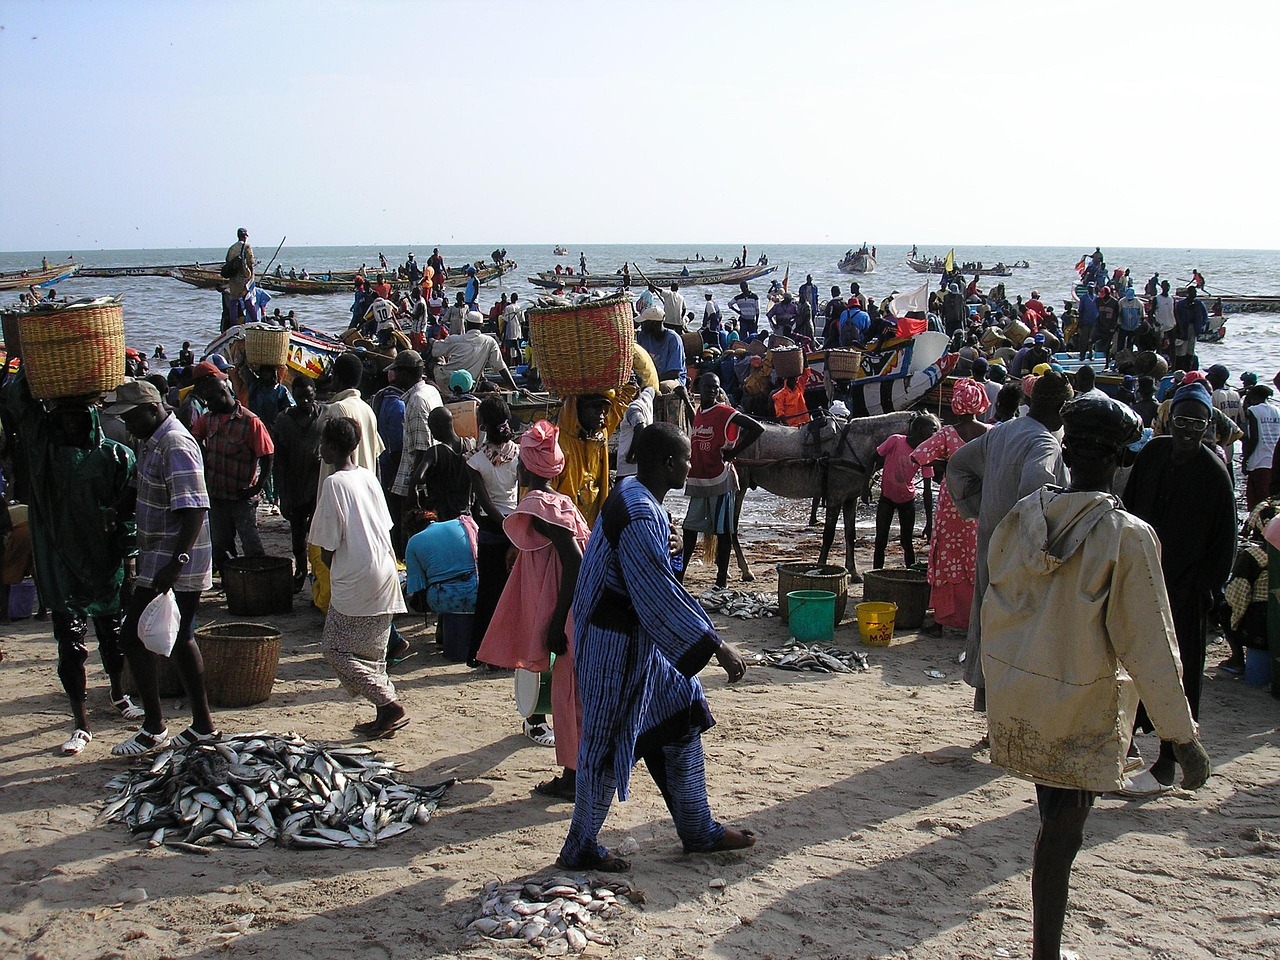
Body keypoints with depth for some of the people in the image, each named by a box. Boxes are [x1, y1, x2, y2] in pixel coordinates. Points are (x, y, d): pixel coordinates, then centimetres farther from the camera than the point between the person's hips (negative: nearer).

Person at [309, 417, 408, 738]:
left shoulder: (333, 483, -13)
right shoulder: (369, 477, 9)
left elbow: (327, 547, -13)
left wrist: (333, 570, 7)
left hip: (355, 581, -8)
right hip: (384, 576, 8)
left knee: (336, 648, 1)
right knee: (372, 650, 15)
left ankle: (389, 704, -6)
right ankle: (385, 714, 15)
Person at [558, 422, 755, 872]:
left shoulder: (634, 494, 5)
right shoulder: (639, 516, -27)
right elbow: (662, 592, -29)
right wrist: (716, 646, -26)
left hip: (641, 636, 10)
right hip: (619, 643, -10)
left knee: (681, 717, 15)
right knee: (609, 742, 3)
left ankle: (698, 830, 27)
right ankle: (580, 849, 19)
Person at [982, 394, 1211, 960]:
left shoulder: (1023, 515, -3)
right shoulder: (1127, 536, -17)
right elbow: (1148, 645, -15)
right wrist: (1183, 738, -8)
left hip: (1012, 690, 5)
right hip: (1079, 704, -5)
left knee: (1057, 816, 21)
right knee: (1063, 827, 6)